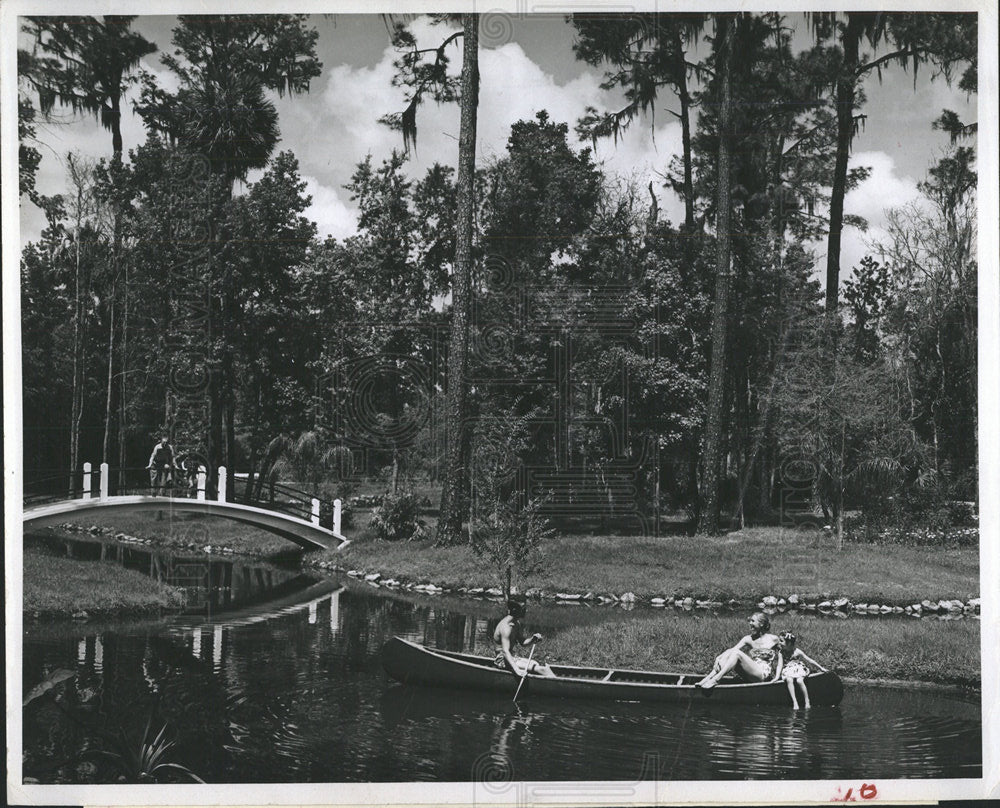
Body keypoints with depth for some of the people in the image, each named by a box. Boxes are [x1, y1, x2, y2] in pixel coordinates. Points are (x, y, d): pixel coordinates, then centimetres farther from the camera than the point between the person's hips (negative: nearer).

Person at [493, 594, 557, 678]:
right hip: (502, 661, -10)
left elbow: (522, 643, 15)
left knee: (544, 666, 2)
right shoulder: (506, 627, -24)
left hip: (510, 658, 10)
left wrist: (533, 639, -7)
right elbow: (505, 651, -32)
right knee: (540, 669, -19)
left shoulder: (516, 624, 7)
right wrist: (516, 669, -43)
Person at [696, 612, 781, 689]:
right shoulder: (748, 639, 13)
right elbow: (733, 649, 1)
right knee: (729, 652, -17)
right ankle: (706, 679, -30)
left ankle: (715, 680, -38)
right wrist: (718, 658, -14)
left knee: (736, 653, -24)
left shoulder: (774, 640, 4)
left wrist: (777, 676, -1)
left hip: (765, 675, -5)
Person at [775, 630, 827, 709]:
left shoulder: (797, 652, -6)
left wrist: (821, 668, 2)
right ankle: (794, 702, -34)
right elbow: (780, 665, -2)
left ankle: (807, 702, -22)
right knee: (789, 680, -32)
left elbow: (809, 661, 0)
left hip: (799, 670, -2)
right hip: (788, 671, 2)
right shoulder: (781, 652, 1)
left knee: (799, 681, -32)